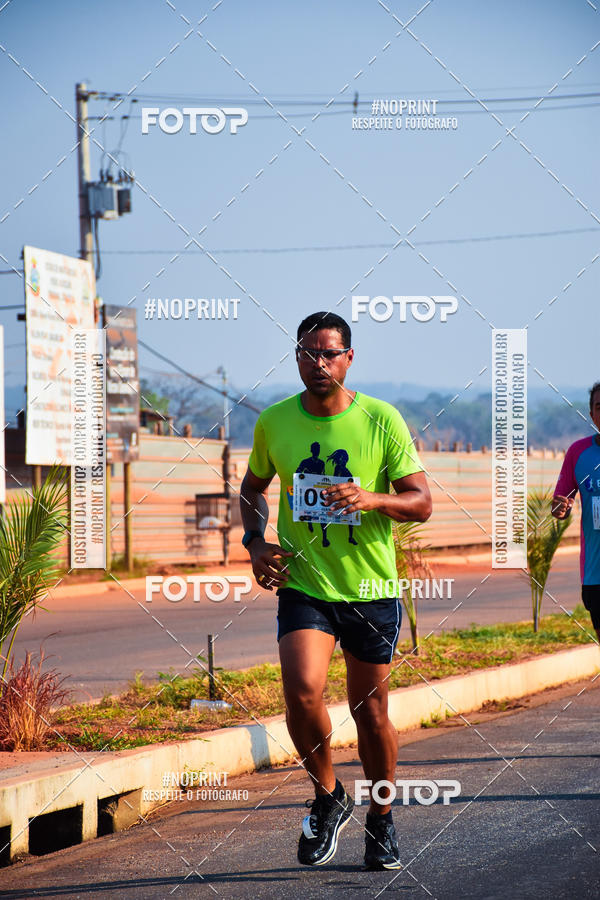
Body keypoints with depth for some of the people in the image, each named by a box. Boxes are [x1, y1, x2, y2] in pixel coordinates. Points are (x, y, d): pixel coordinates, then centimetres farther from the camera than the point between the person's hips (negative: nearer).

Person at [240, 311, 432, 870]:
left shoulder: (381, 420, -5)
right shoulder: (274, 422, 1)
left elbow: (421, 502, -4)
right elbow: (253, 487, 19)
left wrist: (372, 498, -23)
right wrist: (255, 541, 2)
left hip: (371, 588, -1)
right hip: (303, 585, 1)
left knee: (371, 713, 8)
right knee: (302, 692, -21)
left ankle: (381, 822, 30)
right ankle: (328, 798, 4)